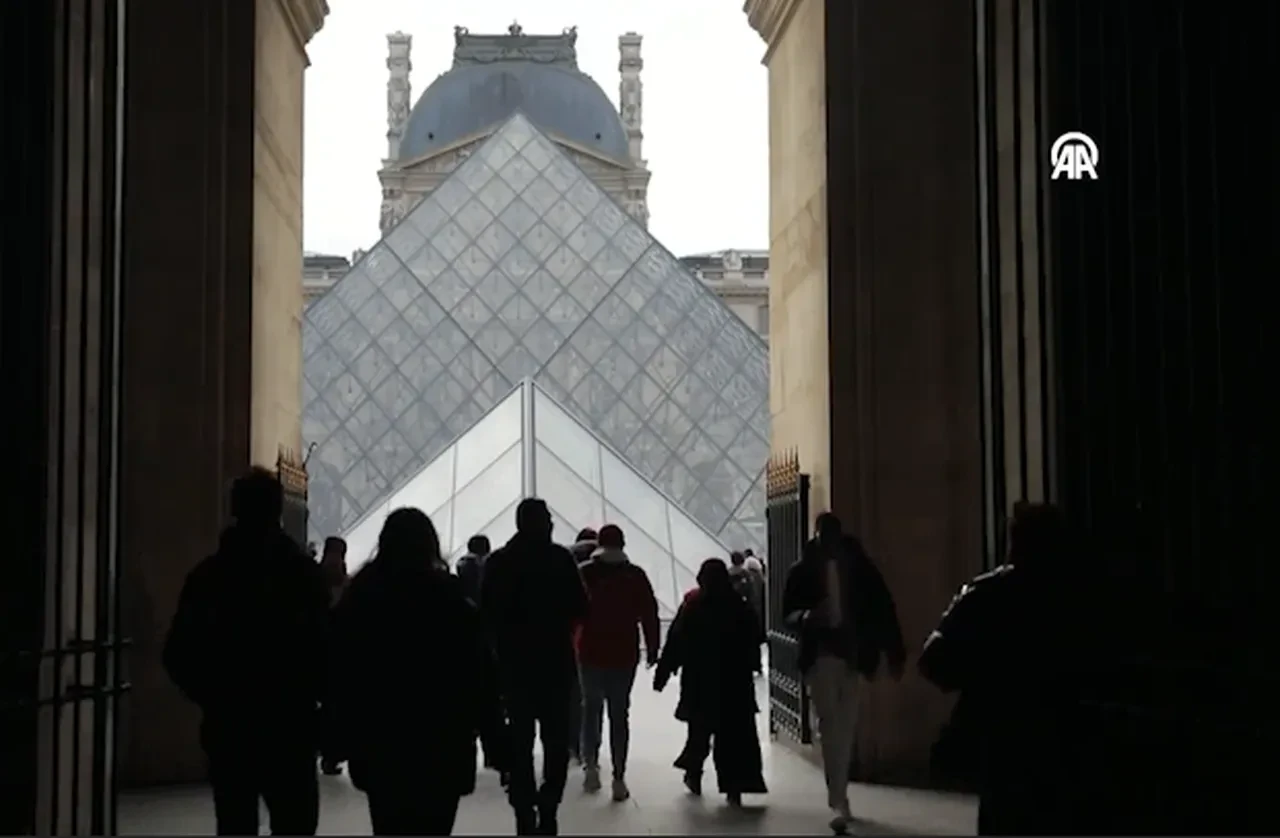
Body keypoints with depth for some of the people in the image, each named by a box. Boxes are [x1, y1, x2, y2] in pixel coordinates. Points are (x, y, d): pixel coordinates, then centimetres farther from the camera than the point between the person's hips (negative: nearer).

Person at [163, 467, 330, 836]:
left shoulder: (208, 573, 3)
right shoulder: (303, 571, -8)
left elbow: (179, 655, 3)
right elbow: (323, 648, -11)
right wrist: (317, 698, 5)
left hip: (226, 725, 3)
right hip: (290, 725, -3)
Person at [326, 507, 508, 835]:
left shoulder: (359, 597, 1)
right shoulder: (451, 600, -8)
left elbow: (340, 673, 5)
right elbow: (480, 676, -8)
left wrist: (346, 739, 13)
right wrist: (495, 741, -1)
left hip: (377, 745, 3)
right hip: (442, 746, -3)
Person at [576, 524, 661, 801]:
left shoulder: (584, 573, -3)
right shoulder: (635, 575, -2)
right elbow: (649, 615, -2)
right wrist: (652, 650, 6)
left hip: (590, 653, 0)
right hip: (624, 654, 0)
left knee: (591, 708, 19)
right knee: (619, 713, 5)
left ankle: (591, 764, 7)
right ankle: (619, 778, 1)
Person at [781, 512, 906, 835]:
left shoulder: (858, 565, 0)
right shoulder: (803, 570, -3)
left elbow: (882, 605, 2)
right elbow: (788, 612, 1)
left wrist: (894, 652, -1)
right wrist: (808, 616, -22)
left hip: (852, 653, 2)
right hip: (821, 654, -2)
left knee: (846, 728, 10)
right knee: (831, 726, -10)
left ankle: (839, 798, 25)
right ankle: (838, 802, -12)